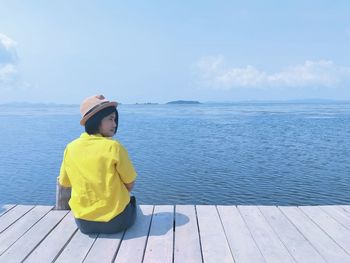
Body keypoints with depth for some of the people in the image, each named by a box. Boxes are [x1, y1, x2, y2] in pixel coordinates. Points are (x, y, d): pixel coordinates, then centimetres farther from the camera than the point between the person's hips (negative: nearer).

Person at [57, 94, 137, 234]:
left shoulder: (70, 148, -6)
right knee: (131, 199, 28)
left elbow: (63, 183, 7)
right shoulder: (113, 146, -18)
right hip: (116, 221, -4)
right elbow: (130, 184, -10)